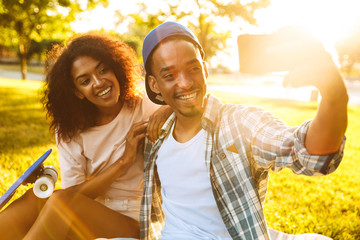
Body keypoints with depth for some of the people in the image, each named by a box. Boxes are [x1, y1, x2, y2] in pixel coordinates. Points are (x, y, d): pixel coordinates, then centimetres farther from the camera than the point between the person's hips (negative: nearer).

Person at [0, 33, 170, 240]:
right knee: (37, 197, -25)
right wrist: (123, 162, -17)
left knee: (60, 202, -28)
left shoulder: (145, 108, -6)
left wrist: (168, 110, -26)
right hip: (90, 216, 3)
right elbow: (74, 193, -6)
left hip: (134, 223, -3)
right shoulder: (69, 130, 1)